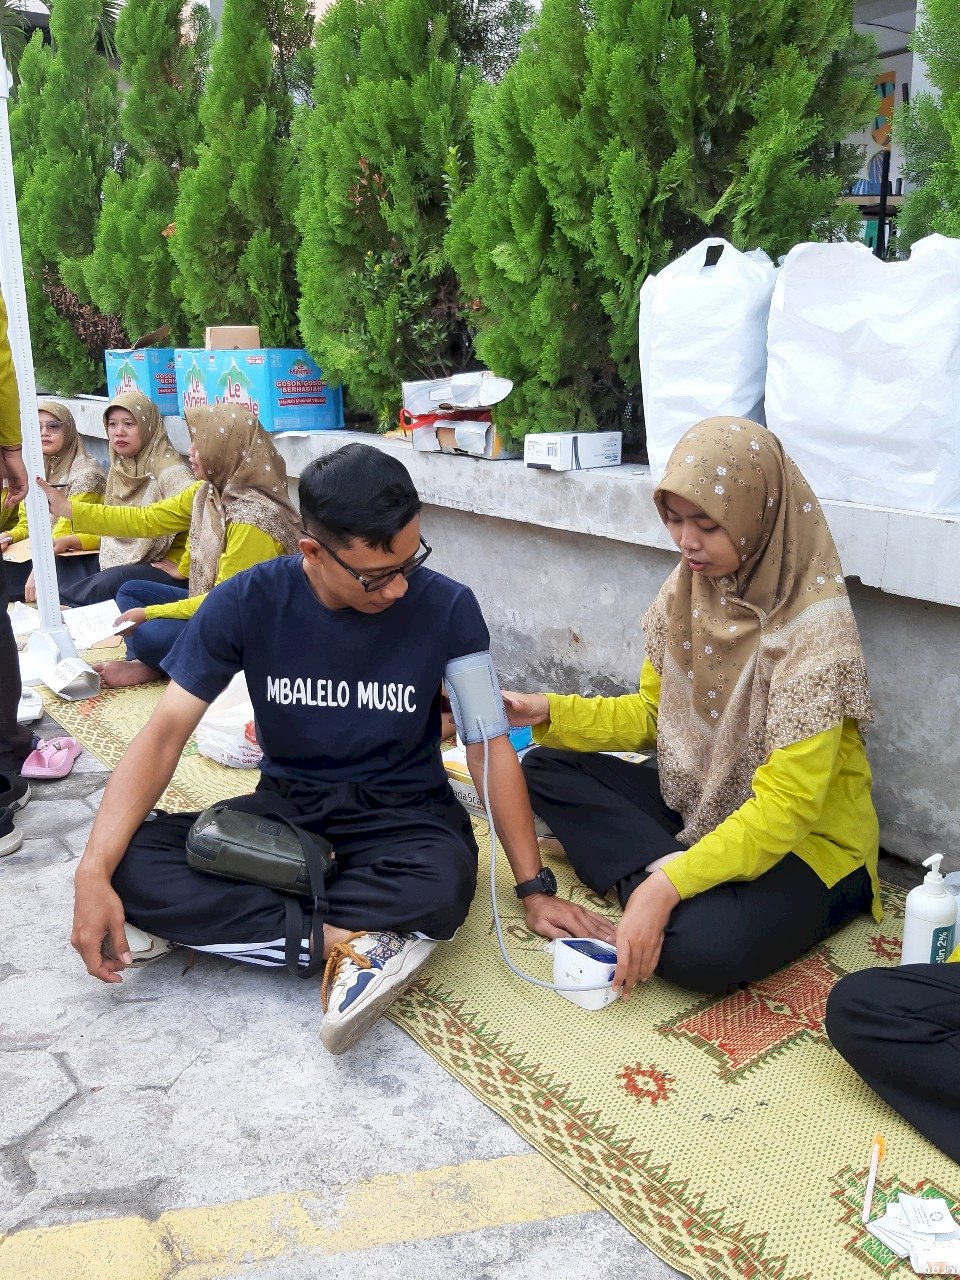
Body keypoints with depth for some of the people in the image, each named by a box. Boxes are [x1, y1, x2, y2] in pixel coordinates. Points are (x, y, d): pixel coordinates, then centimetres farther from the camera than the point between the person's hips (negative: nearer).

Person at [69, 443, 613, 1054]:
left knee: (441, 889, -37)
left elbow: (491, 747, -7)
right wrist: (94, 870, -22)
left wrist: (534, 888, -7)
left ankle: (208, 921, -18)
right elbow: (165, 734, -10)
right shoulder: (247, 603, -12)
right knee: (130, 867, -24)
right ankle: (345, 942, -23)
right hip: (285, 805, 2)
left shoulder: (447, 607, -15)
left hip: (402, 812, -1)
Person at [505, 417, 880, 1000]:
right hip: (695, 805, 8)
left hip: (806, 839, -7)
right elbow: (651, 714, 7)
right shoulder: (689, 586, -4)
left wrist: (669, 886, -35)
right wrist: (550, 711, -8)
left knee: (700, 948, -36)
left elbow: (785, 807, -27)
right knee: (546, 767, -2)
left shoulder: (815, 630, -25)